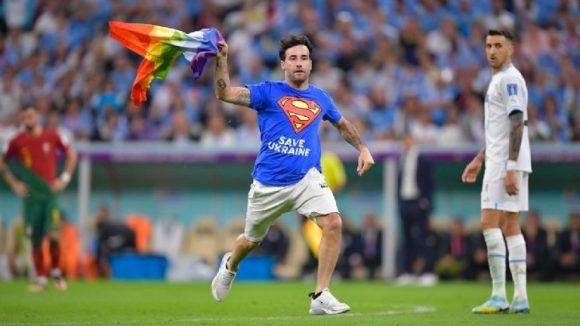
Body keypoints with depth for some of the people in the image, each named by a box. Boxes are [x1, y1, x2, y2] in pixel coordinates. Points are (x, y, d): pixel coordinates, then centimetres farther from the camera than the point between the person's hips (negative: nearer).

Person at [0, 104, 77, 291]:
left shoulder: (52, 136, 0)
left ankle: (56, 272, 9)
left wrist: (64, 178, 0)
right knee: (35, 239, 1)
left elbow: (71, 155, 11)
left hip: (50, 192, -1)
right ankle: (41, 279, 12)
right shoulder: (17, 141, 2)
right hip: (30, 194, 1)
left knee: (53, 234, -14)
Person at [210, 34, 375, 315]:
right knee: (251, 240, 15)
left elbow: (342, 125, 28)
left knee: (333, 223, -24)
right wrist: (221, 60, -25)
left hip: (307, 178, 2)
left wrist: (363, 148, 16)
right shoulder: (268, 92, -2)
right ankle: (230, 266, 53)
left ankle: (321, 297, -17)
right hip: (268, 183, -1)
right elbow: (224, 94, -13)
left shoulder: (321, 98, 8)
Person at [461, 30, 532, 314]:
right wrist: (479, 159, 27)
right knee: (510, 226, 7)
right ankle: (520, 297, 6)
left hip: (507, 163, -10)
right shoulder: (498, 80, 19)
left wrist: (511, 168, -24)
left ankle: (499, 296, -13)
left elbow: (517, 125, -19)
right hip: (498, 162, 10)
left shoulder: (510, 79, -11)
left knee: (490, 223, -12)